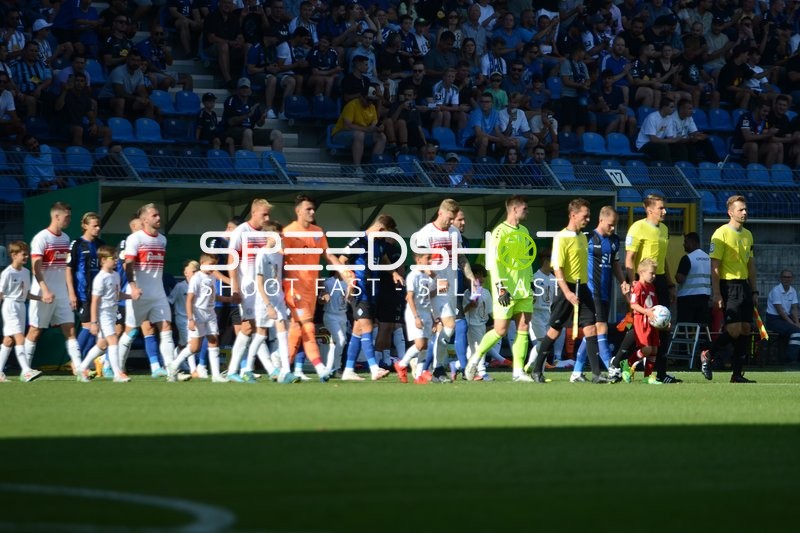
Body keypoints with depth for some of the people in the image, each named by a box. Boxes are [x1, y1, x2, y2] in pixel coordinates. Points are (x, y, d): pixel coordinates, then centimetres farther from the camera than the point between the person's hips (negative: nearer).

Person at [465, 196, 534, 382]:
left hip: (523, 290, 7)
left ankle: (518, 371, 1)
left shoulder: (524, 232, 16)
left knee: (523, 328, -1)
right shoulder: (500, 232, -9)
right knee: (500, 330, -7)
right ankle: (475, 358, 12)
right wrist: (500, 288, -21)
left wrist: (530, 285, 21)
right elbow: (494, 262, -14)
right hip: (506, 290, -7)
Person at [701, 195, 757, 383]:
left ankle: (737, 374, 7)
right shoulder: (721, 234, -8)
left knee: (745, 329, 2)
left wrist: (753, 290, 16)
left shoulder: (747, 234, 14)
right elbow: (715, 266, -11)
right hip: (728, 285, -7)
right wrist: (716, 293, -17)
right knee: (734, 329, -16)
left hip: (744, 285, 7)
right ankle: (707, 355, 6)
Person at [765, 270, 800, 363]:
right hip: (774, 320, -7)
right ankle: (791, 358, -28)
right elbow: (779, 310, -17)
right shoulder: (776, 290, -12)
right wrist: (792, 323, -21)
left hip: (787, 317, 8)